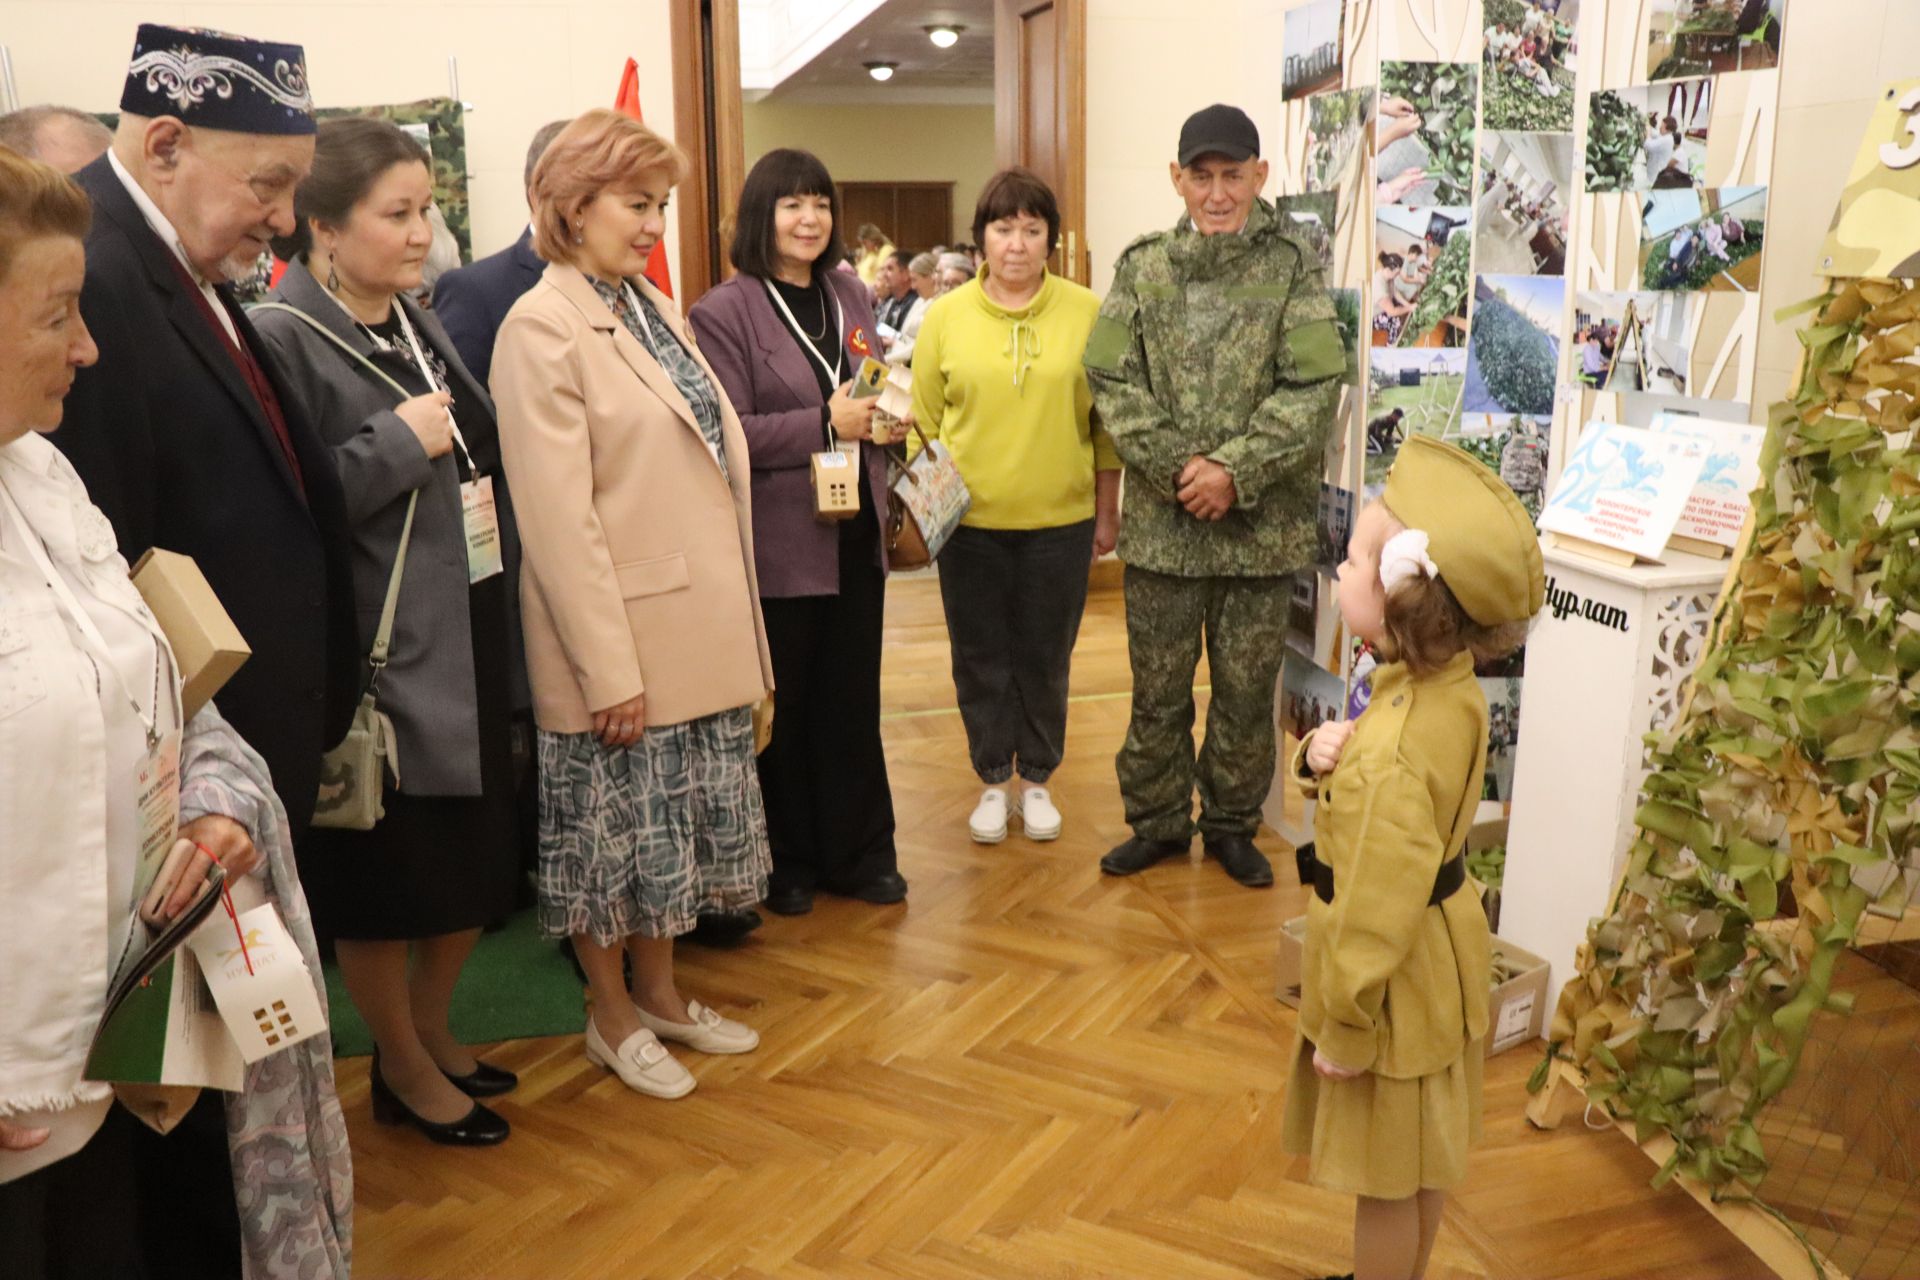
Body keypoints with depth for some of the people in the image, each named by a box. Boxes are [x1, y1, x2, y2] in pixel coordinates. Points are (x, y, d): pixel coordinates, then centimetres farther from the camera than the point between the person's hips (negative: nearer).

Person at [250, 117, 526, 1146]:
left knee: (475, 859, 16)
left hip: (467, 645, 8)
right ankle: (402, 1069, 29)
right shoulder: (282, 337, -13)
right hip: (377, 655, -8)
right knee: (387, 873, 7)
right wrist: (396, 444, -19)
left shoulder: (418, 324, 12)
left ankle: (431, 1030, 38)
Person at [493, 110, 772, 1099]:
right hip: (621, 643, -8)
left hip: (700, 631, 8)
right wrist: (610, 671, -19)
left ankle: (659, 991, 36)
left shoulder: (653, 307, 11)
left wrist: (739, 627, 12)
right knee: (614, 828, 8)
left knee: (676, 823, 18)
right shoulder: (543, 328, -13)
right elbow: (560, 518, -18)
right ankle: (612, 1017, 28)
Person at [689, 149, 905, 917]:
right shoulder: (725, 312, -9)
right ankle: (786, 862, 23)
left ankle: (859, 853, 25)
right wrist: (824, 424, -20)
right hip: (779, 544, -5)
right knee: (784, 710, 7)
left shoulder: (851, 298, 11)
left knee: (853, 702, 11)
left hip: (855, 535, 6)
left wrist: (883, 417, -1)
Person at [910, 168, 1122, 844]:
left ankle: (1037, 779, 29)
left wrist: (1107, 512, 3)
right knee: (980, 659, 11)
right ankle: (993, 782, 28)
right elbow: (925, 421, 4)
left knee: (1045, 659, 11)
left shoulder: (1087, 313, -2)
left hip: (1060, 521, 0)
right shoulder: (945, 317, 0)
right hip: (969, 521, 1)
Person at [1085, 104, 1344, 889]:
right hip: (1161, 522, 1)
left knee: (1247, 690, 11)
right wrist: (1176, 466, -13)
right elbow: (1111, 380, -3)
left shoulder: (1292, 270, -1)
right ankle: (1157, 821, 29)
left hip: (1263, 524, -1)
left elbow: (1312, 388, -9)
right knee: (1157, 688, 12)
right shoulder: (1142, 267, 4)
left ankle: (1232, 825, 29)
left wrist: (1235, 471, -17)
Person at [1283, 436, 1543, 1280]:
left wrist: (1345, 1026, -16)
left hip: (1399, 976, -9)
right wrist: (1320, 756, -15)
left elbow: (1378, 906, -29)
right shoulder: (1447, 684, -7)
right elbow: (1359, 789, 7)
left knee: (1385, 1173, 15)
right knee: (1419, 1154, 28)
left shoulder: (1395, 754, -36)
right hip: (1437, 946, 9)